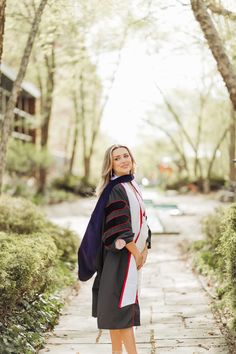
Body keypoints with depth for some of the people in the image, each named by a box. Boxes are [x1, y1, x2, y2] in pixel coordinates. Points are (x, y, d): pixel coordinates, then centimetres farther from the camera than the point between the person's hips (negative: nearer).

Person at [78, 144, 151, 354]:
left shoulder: (133, 186, 13)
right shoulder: (115, 190, -14)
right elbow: (119, 227, -18)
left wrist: (145, 249, 5)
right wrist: (136, 253, -13)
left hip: (134, 253, 9)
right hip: (121, 255, -9)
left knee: (119, 305, 13)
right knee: (122, 304, -6)